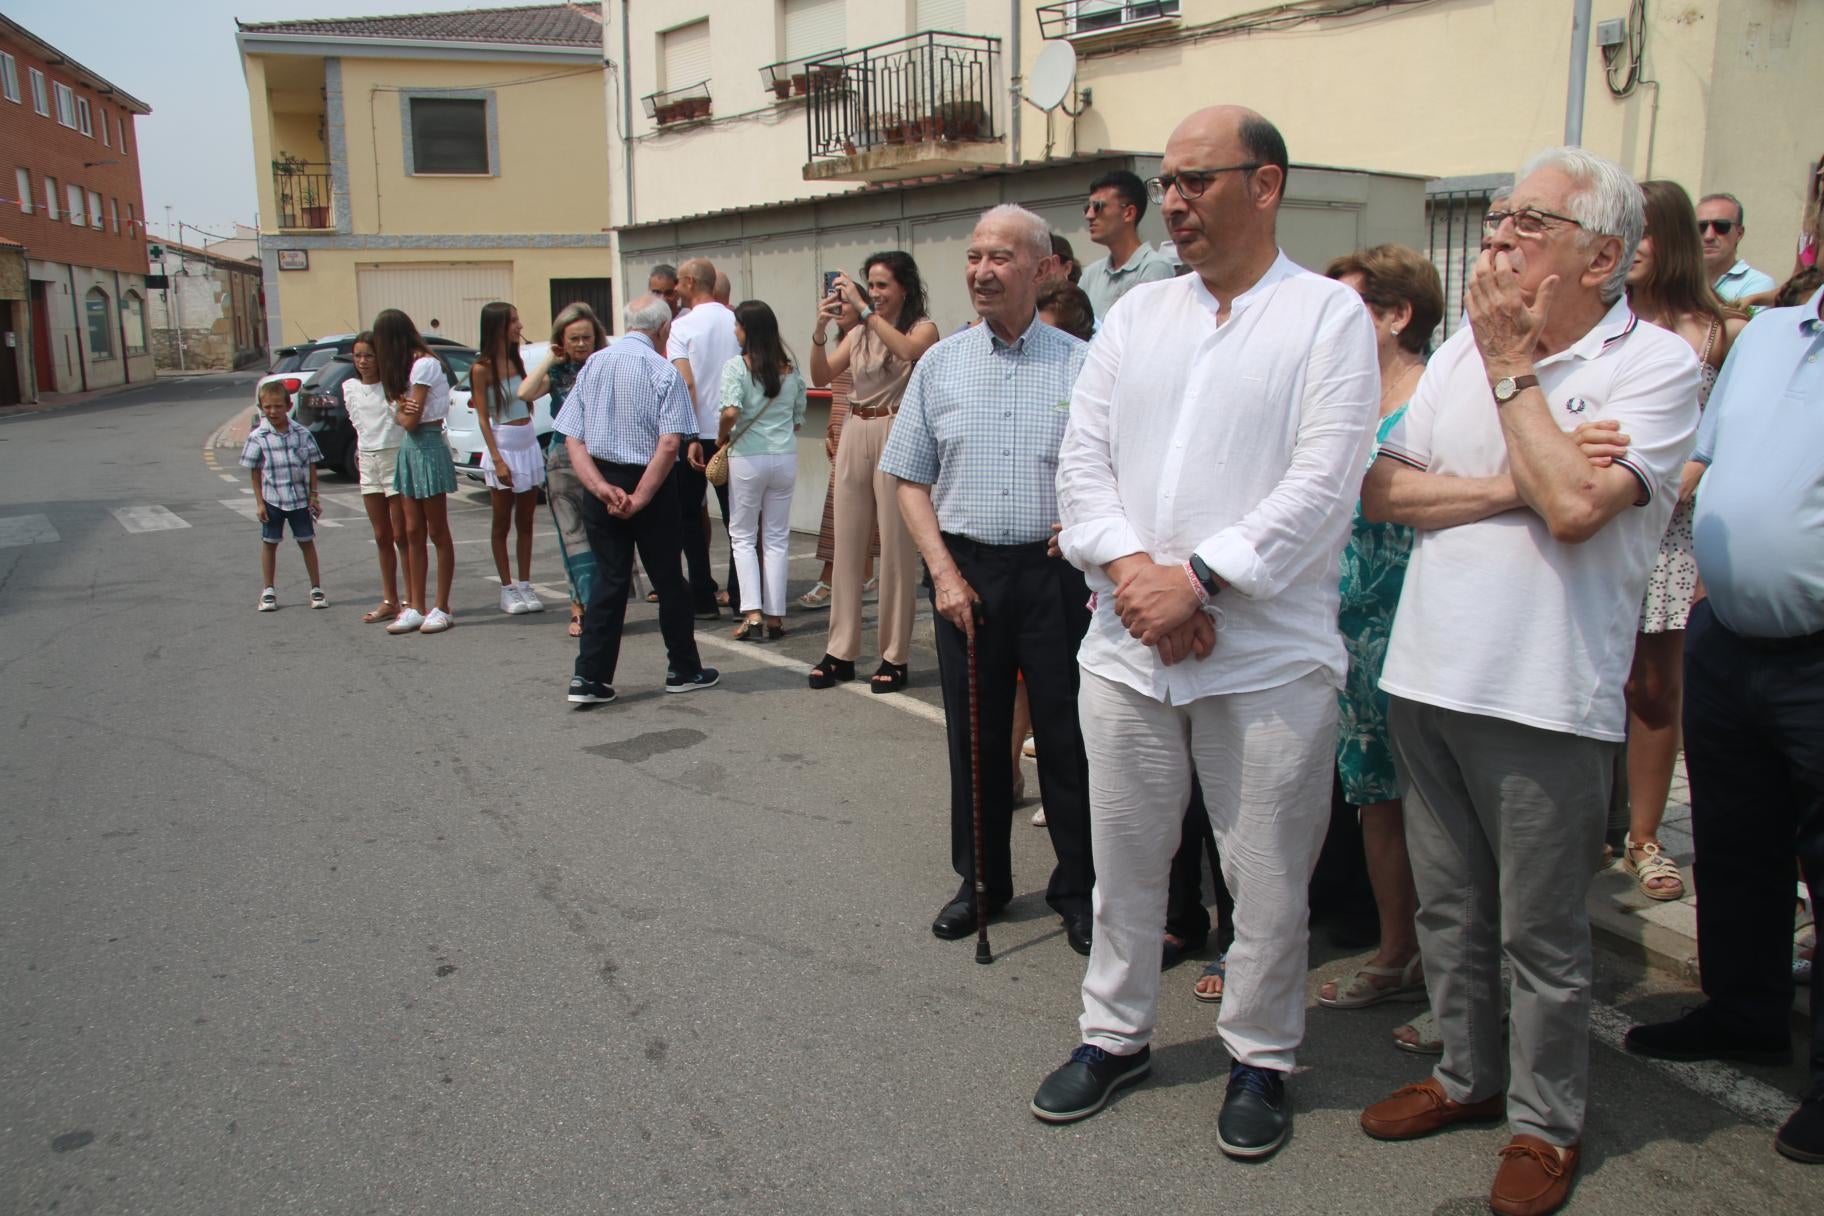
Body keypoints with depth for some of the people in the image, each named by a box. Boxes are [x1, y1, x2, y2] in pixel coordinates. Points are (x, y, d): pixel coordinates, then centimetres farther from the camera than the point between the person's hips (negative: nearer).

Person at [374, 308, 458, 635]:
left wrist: (399, 412, 6)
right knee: (413, 533, 8)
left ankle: (441, 608, 3)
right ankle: (416, 608, 12)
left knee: (437, 532, -2)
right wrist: (402, 410, -13)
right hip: (409, 447, 9)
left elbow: (410, 419, -14)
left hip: (427, 446, -9)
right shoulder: (406, 367, 15)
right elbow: (402, 415, 8)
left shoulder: (423, 365, -12)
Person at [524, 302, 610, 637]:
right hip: (564, 461, 1)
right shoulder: (558, 373, 7)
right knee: (573, 536, 2)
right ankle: (582, 604, 7)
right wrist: (550, 361, -5)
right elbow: (525, 393, -11)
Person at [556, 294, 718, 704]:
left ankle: (589, 678, 5)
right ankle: (684, 670, 23)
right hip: (652, 486, -4)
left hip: (601, 487, 4)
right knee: (669, 579, 10)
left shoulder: (593, 364, 5)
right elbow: (669, 443, -19)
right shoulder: (664, 371, -9)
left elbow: (572, 437, -1)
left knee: (609, 579, 10)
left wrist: (602, 488, -9)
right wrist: (640, 498, -16)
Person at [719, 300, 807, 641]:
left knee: (742, 535, 8)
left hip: (748, 457, -4)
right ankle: (775, 615, 12)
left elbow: (731, 411, -21)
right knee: (778, 536, 11)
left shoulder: (736, 366, -10)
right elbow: (799, 417, 8)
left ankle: (752, 613, -3)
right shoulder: (790, 369, 5)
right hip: (785, 456, 4)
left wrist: (722, 436, -4)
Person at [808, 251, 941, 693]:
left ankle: (894, 657, 6)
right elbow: (820, 377, 7)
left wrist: (863, 308, -20)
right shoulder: (859, 334, 14)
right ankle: (840, 652, 13)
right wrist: (820, 329, -8)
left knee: (896, 548, -2)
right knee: (847, 544, 7)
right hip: (854, 436, 6)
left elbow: (908, 350, -23)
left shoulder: (923, 328, 0)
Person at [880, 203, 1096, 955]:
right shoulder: (941, 364, 7)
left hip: (1057, 572, -2)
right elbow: (910, 479, 7)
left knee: (1066, 734, 4)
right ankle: (981, 881, 27)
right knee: (974, 734, 11)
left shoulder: (1080, 366, 1)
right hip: (966, 570, 2)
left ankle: (1076, 890, 20)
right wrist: (944, 572, -3)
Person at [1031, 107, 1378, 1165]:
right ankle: (1116, 1033, 34)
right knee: (1125, 858, 15)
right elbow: (1083, 458, 5)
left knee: (1268, 878, 8)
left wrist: (1195, 576, -18)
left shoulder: (1329, 315, -2)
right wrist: (1131, 568, -11)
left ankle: (1261, 1058, 30)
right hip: (1128, 646, 4)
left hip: (1270, 658, -4)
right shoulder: (1136, 314, 12)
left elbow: (1321, 485, -13)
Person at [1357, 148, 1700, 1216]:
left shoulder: (1657, 362, -7)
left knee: (1541, 934, 7)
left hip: (1546, 696, -5)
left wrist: (1511, 364, -11)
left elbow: (1576, 506, -22)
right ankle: (1469, 1073, 37)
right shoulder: (1466, 345, 9)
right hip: (1427, 674, 6)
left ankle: (1547, 1120, 27)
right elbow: (1382, 490, 3)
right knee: (1448, 906, 18)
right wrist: (1512, 489, -11)